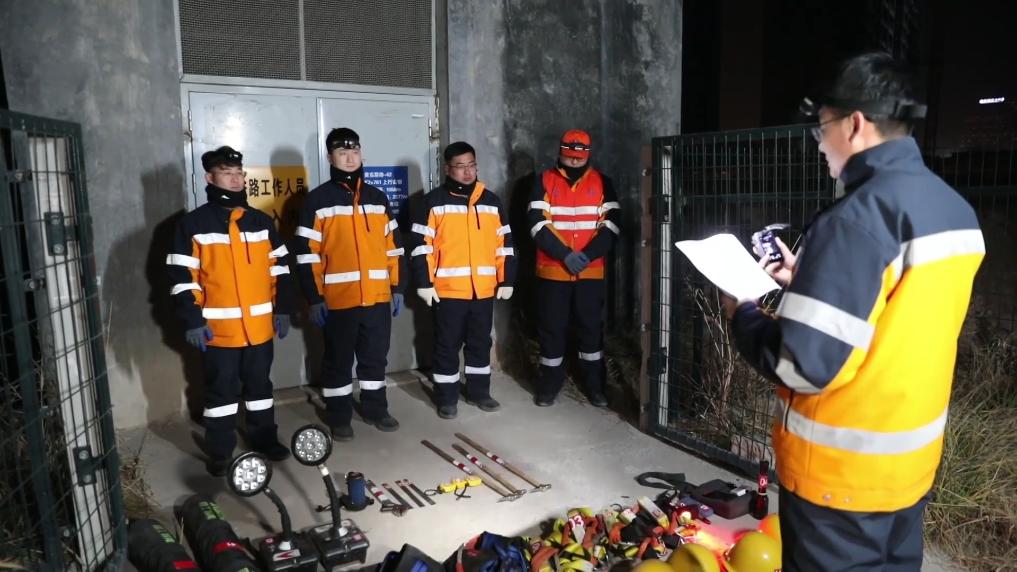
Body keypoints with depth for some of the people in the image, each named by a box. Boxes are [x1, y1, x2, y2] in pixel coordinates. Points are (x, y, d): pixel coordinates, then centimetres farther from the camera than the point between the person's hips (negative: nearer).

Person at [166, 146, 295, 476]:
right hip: (218, 328, -3)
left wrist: (283, 309, 5)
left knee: (260, 385, 15)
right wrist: (192, 320, -12)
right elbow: (182, 277, -6)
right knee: (221, 390, 8)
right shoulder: (193, 224, -4)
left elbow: (280, 268, 10)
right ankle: (219, 451, 21)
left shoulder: (261, 222, 8)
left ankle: (265, 439, 30)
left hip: (260, 326, 3)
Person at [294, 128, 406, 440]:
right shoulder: (318, 200, -2)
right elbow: (307, 252, -5)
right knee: (338, 360, 8)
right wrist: (314, 297, -9)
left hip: (377, 295, 4)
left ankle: (375, 409, 29)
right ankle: (339, 417, 21)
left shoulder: (377, 198, 11)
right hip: (338, 298, -3)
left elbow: (393, 245, 12)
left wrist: (398, 287, 8)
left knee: (375, 357, 14)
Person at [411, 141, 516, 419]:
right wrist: (424, 283, -10)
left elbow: (504, 244, 11)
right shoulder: (434, 201, -2)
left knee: (481, 343, 14)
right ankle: (447, 398, 18)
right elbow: (421, 246, -5)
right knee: (447, 345, 6)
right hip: (447, 290, -3)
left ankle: (479, 391, 30)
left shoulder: (491, 201, 10)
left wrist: (506, 281, 7)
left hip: (484, 289, 4)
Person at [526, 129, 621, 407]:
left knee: (591, 327, 9)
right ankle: (550, 382, 21)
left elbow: (612, 223, -2)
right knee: (552, 328, 6)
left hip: (591, 272, 1)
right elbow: (538, 223, -7)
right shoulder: (544, 181, 2)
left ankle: (595, 384, 22)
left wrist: (588, 255, -15)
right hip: (552, 271, -1)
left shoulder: (602, 182, 5)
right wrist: (565, 255, -17)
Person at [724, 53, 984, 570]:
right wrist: (807, 281, 11)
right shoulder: (955, 210, 2)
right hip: (913, 458, 8)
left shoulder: (856, 219, -26)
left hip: (840, 472, -8)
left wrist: (742, 314, -10)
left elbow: (804, 366, -27)